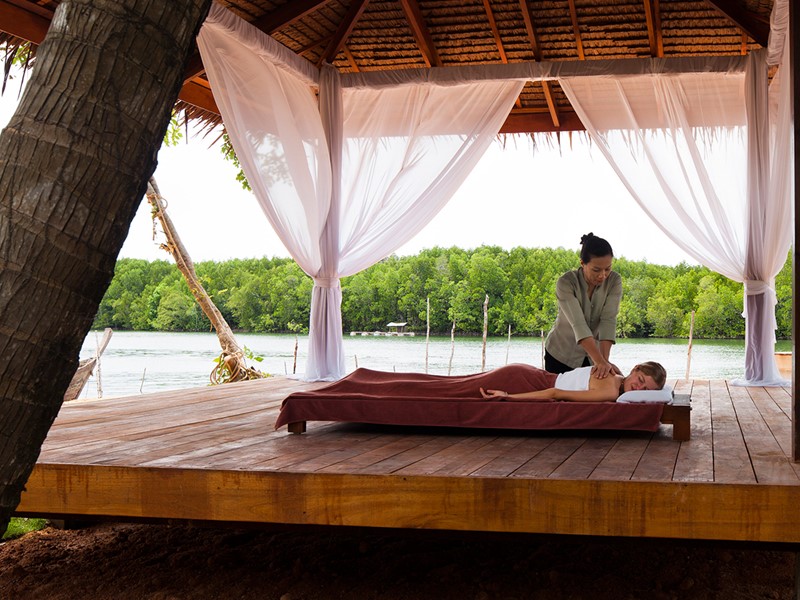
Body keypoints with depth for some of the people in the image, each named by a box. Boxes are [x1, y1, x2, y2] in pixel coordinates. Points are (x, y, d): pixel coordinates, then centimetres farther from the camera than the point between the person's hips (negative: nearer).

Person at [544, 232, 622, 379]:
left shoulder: (614, 281, -13)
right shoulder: (566, 283, -24)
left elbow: (608, 320, -22)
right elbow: (578, 324, -34)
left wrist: (605, 360, -34)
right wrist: (600, 361, -44)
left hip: (593, 353, 3)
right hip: (561, 355, -2)